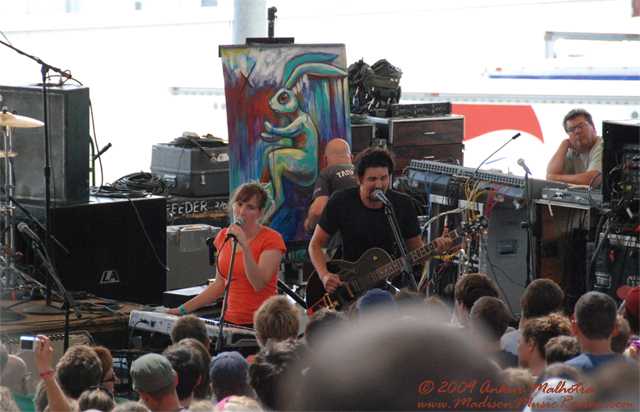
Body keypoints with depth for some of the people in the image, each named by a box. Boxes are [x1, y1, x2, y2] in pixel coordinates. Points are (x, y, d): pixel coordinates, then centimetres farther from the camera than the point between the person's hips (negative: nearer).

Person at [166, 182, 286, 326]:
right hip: (230, 319, 5)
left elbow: (259, 284, -16)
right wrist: (183, 309, 17)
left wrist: (244, 245, -21)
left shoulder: (272, 239, -4)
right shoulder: (224, 236, 12)